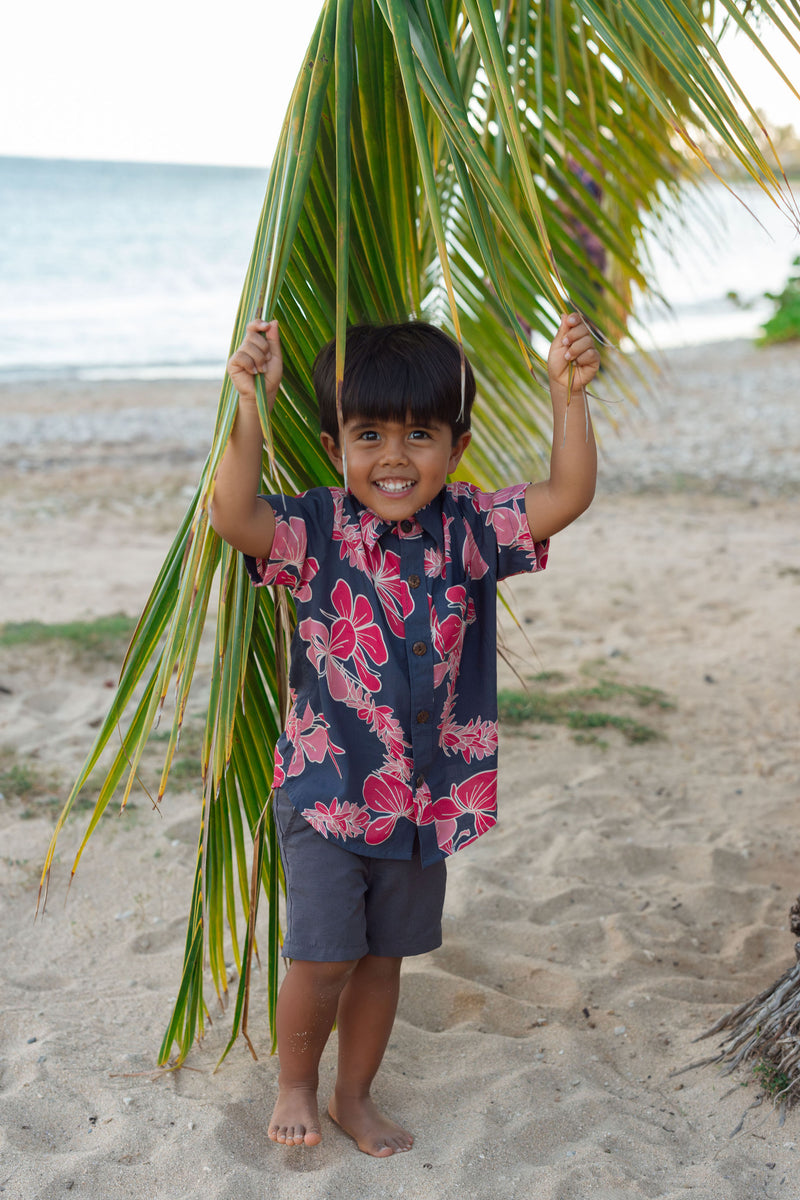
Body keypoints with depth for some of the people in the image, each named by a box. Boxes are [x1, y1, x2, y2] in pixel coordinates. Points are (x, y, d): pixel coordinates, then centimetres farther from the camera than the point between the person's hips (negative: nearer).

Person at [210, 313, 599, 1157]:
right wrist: (250, 404, -38)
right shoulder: (316, 531, -11)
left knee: (383, 957, 17)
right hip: (326, 789, -3)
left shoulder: (468, 531, -3)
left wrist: (567, 396, -25)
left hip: (427, 795, 3)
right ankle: (295, 1086, 27)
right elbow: (233, 515, -28)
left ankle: (355, 1096, 38)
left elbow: (566, 497, -12)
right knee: (324, 956, -3)